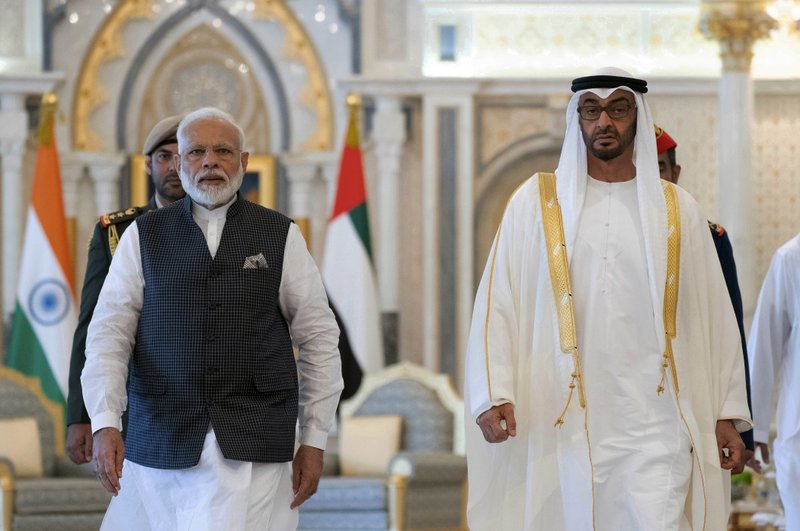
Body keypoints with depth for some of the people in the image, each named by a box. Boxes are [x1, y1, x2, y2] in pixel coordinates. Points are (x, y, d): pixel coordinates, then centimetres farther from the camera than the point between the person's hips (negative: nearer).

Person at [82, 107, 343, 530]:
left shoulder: (281, 236, 7)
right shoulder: (143, 237, 7)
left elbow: (318, 337, 8)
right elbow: (110, 332, -1)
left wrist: (314, 440, 3)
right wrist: (105, 423, -15)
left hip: (254, 447, -1)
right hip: (161, 442, 1)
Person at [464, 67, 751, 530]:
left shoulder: (677, 210, 9)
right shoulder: (536, 203, 6)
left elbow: (714, 317, 9)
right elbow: (496, 305, 1)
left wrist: (728, 415, 4)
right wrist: (493, 396, -11)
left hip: (654, 426, 0)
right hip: (567, 425, 0)